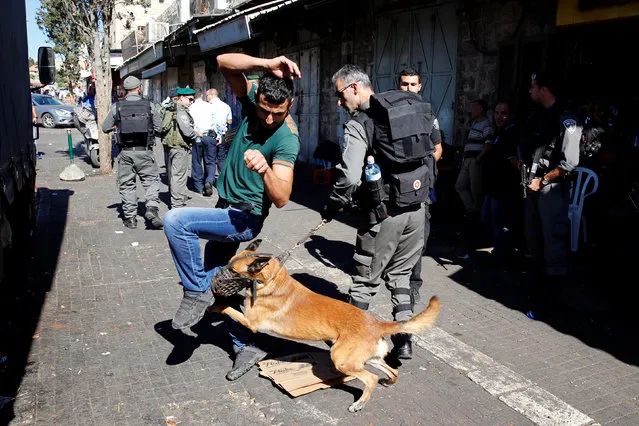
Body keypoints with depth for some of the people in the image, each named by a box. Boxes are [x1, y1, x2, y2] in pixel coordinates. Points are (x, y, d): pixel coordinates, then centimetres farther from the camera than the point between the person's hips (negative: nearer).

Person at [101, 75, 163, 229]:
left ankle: (130, 218, 13)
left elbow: (105, 128, 8)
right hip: (144, 151, -1)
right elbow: (157, 128, 7)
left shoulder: (117, 107, 0)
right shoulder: (148, 105, -1)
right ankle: (152, 208, -12)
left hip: (125, 152, 1)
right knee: (151, 180, 8)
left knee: (127, 184, 10)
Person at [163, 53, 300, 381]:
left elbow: (281, 199, -28)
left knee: (175, 220, -25)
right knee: (216, 280, 14)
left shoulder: (287, 140, -23)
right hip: (227, 211, 8)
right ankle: (245, 347, 26)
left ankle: (196, 292, -7)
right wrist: (266, 65, -29)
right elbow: (223, 62, -15)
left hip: (244, 218, -8)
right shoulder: (251, 102, -6)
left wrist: (265, 169, -47)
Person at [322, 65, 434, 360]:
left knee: (365, 280, 10)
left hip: (383, 213, -6)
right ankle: (403, 340, 22)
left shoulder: (357, 125, -12)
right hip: (416, 208, 7)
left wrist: (332, 207, -9)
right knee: (400, 275, 20)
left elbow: (349, 177, -23)